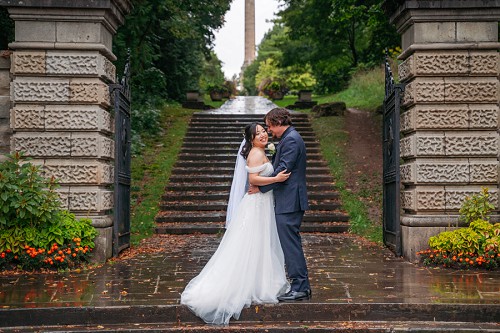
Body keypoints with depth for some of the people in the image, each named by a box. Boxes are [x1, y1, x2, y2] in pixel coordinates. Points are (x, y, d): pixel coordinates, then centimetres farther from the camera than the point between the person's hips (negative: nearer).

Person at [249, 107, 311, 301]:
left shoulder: (291, 139, -13)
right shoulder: (288, 138, 19)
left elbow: (282, 171, -18)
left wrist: (261, 188, -11)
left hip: (289, 202, -11)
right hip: (288, 201, 11)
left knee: (290, 244, -7)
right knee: (292, 244, 13)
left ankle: (300, 288, -2)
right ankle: (301, 285, 19)